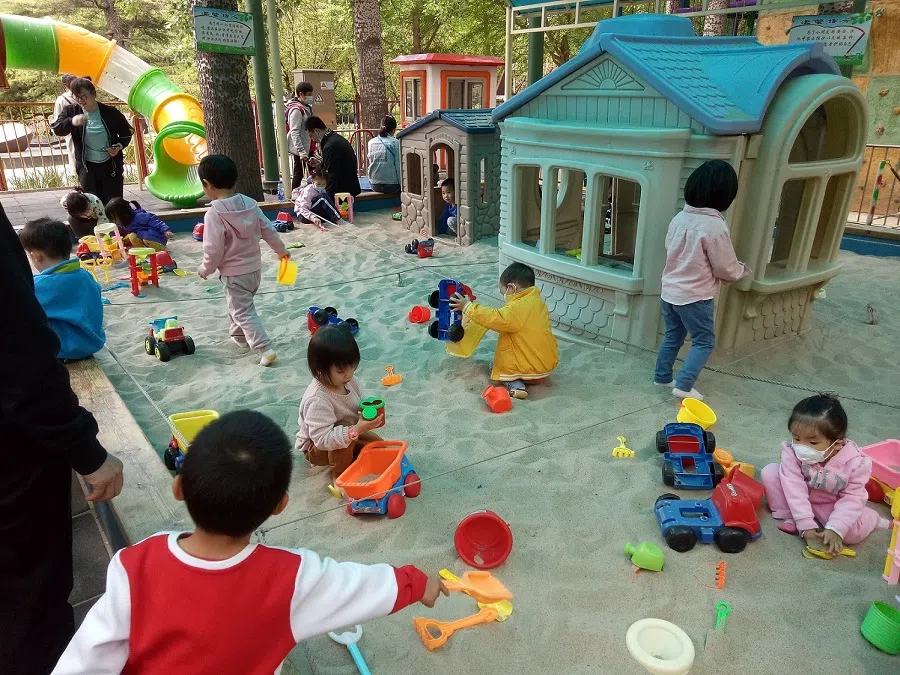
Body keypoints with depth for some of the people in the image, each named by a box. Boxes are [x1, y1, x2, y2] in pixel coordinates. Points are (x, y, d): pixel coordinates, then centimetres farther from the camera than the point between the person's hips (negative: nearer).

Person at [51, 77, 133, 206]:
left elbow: (126, 133, 7)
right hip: (87, 167, 1)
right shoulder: (71, 111, -2)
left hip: (111, 166, -1)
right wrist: (72, 122, -35)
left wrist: (119, 146, -13)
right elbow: (57, 129, -15)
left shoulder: (111, 112, -5)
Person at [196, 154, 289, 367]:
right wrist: (281, 250, 20)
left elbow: (213, 250, -20)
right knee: (238, 305, 27)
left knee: (243, 312, 0)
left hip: (234, 274, -7)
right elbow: (268, 230, 5)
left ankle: (265, 349, -7)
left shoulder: (214, 214, -22)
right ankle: (239, 336, 43)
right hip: (255, 268, 7)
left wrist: (205, 269, -2)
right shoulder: (250, 203, -3)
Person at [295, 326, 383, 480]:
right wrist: (356, 430, -48)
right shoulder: (317, 400, -38)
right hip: (315, 447, -7)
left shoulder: (350, 381, -15)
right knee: (347, 430, -35)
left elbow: (357, 407, 2)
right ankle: (341, 475, -12)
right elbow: (322, 439, -40)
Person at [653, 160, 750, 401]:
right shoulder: (714, 225, -21)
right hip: (695, 297, -7)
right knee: (704, 342, 9)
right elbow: (727, 269, -12)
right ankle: (684, 385, 4)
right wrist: (743, 270, 10)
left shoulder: (680, 217, -1)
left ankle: (662, 376, 32)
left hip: (669, 291, 7)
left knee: (672, 337, 22)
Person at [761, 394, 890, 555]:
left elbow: (852, 499, -23)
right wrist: (806, 527, -33)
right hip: (801, 500, 1)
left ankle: (872, 519, 10)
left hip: (831, 505, -1)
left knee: (855, 531, -26)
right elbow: (795, 489, -29)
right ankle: (791, 518, -12)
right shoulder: (792, 453, -29)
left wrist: (835, 529, -33)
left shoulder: (855, 463, -28)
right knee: (770, 472, -20)